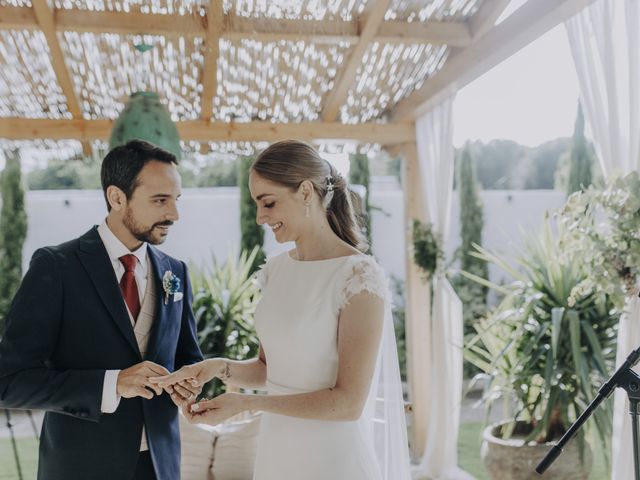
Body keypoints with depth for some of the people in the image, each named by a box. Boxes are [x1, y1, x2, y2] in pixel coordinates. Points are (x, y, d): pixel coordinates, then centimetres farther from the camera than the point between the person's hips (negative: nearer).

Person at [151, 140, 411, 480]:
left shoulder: (360, 276, -19)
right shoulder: (275, 270, 2)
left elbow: (349, 402, -20)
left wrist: (245, 403, -19)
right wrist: (221, 367, -9)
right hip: (276, 452, 6)